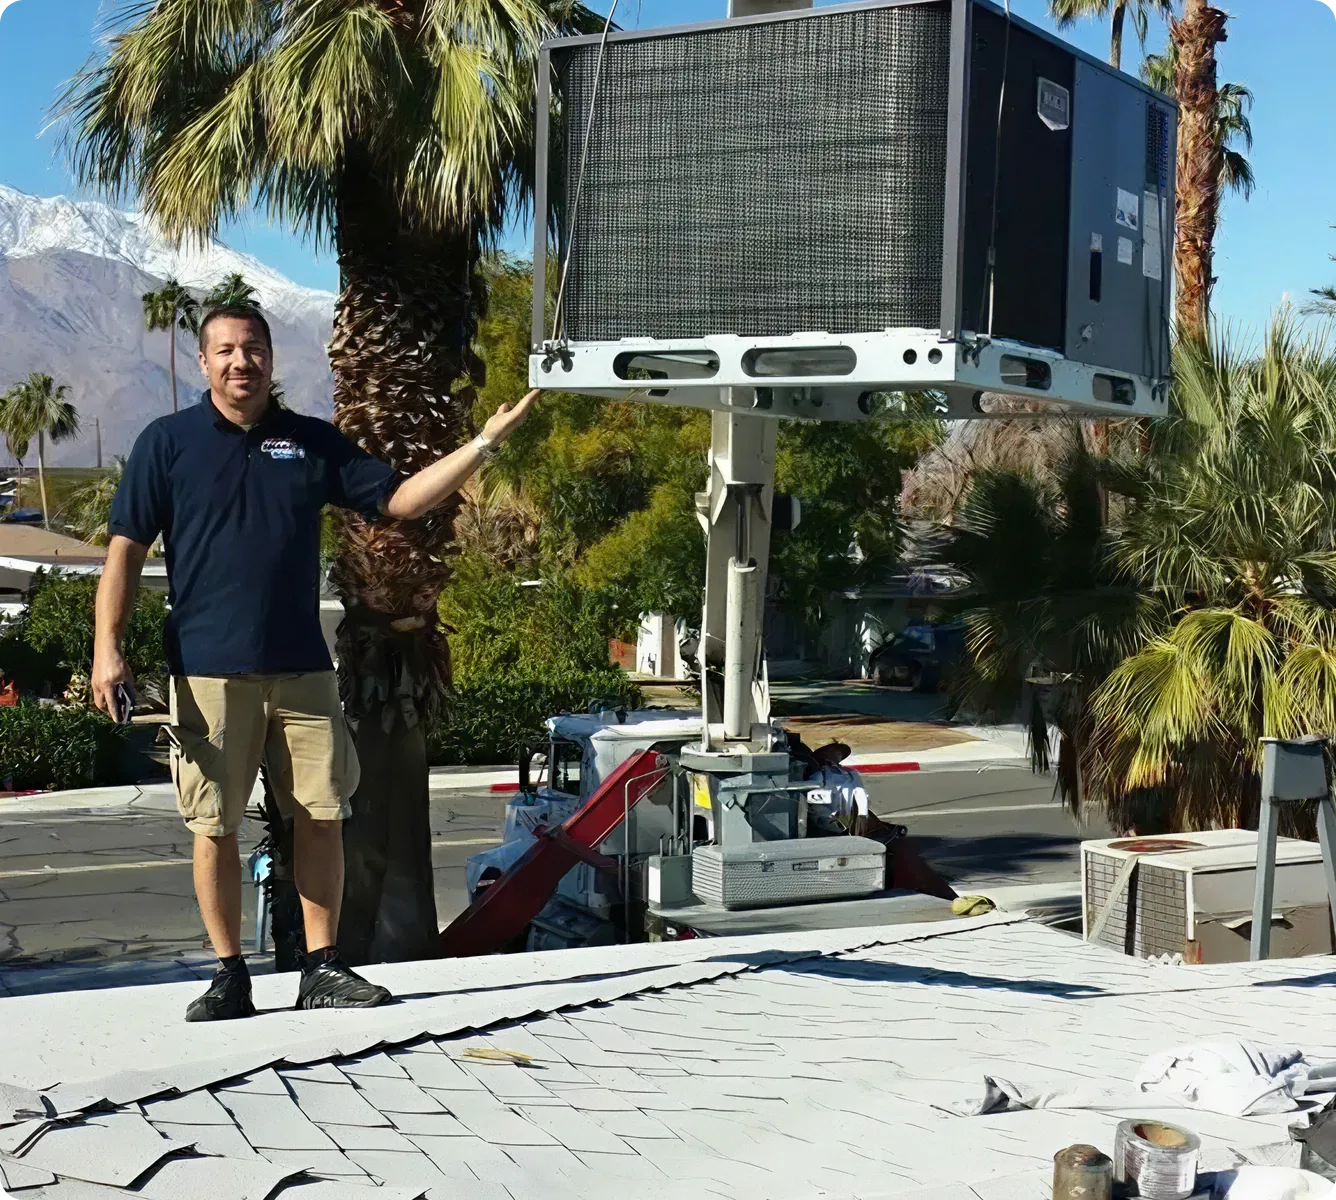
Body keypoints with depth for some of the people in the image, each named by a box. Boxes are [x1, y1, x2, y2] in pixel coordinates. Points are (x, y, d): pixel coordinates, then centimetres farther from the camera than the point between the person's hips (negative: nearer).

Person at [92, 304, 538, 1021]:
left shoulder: (313, 442, 11)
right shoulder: (168, 442, 3)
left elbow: (400, 500, 11)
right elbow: (126, 548, 1)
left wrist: (484, 444, 3)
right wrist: (108, 647, -8)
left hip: (302, 668, 3)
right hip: (209, 672, -3)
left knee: (322, 816, 3)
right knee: (214, 827, 0)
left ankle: (322, 969, 14)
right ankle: (229, 976, 13)